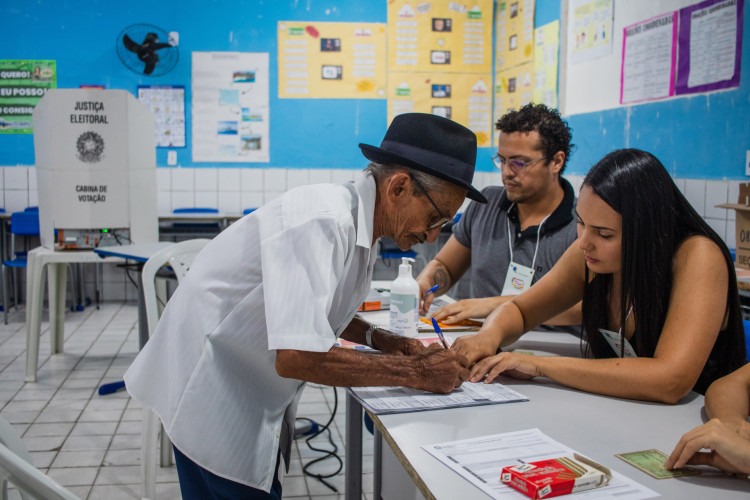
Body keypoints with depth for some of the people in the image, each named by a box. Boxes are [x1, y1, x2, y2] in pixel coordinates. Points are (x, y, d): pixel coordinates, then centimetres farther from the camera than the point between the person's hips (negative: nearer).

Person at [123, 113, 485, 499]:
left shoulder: (358, 222, 0)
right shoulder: (324, 221, -29)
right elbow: (296, 356, -37)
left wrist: (379, 339, 0)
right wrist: (415, 372, -27)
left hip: (254, 391, 9)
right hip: (212, 391, -9)